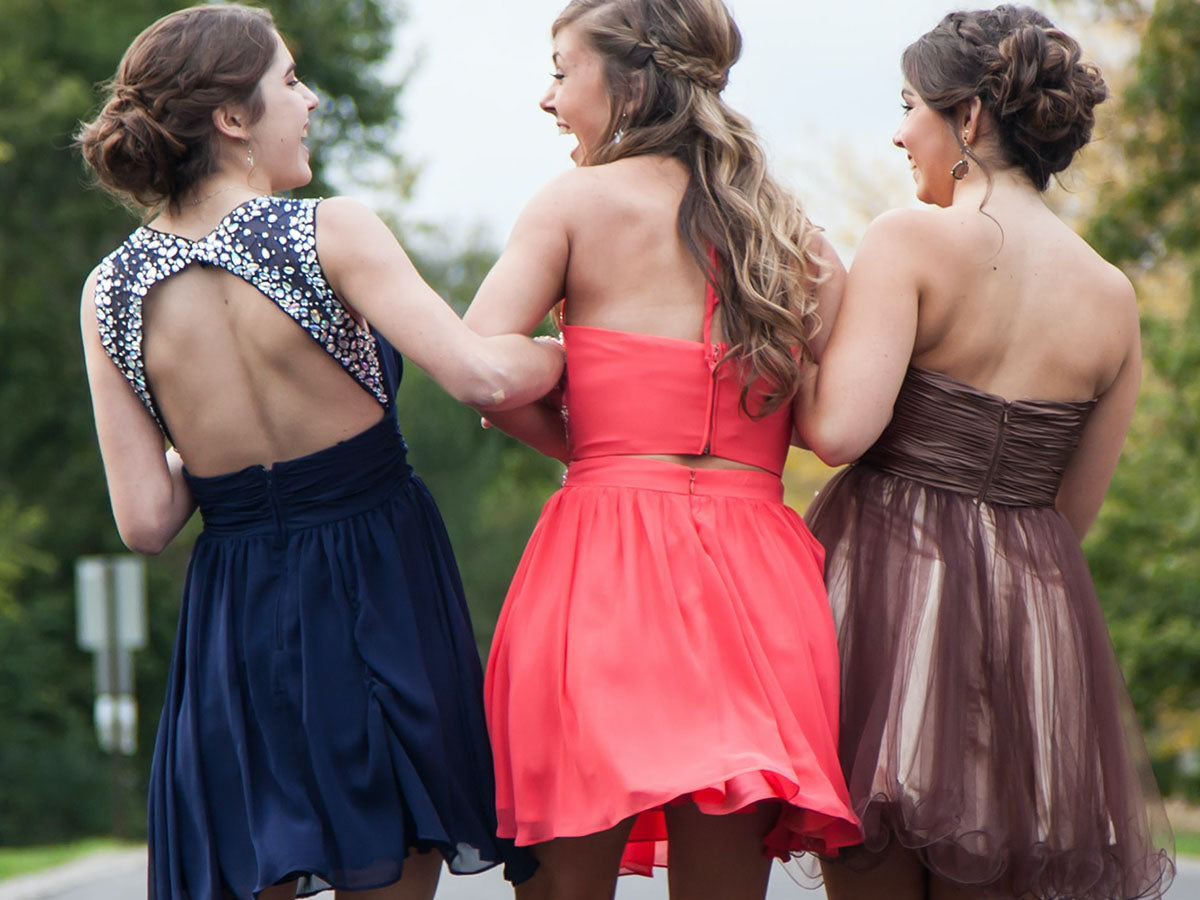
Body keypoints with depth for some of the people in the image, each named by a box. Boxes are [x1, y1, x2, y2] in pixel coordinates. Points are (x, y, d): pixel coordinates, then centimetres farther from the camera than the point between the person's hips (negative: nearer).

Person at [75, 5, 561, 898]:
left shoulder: (111, 290, -1)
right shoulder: (329, 232, -14)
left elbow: (146, 521, -3)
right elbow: (484, 375, -22)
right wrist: (567, 351, -1)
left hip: (236, 620, 3)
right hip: (380, 598, -3)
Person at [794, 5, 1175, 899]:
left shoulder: (913, 239, -9)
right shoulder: (1113, 297, 6)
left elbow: (839, 429, -18)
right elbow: (1076, 508, 12)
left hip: (889, 586, -4)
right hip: (1034, 614, 5)